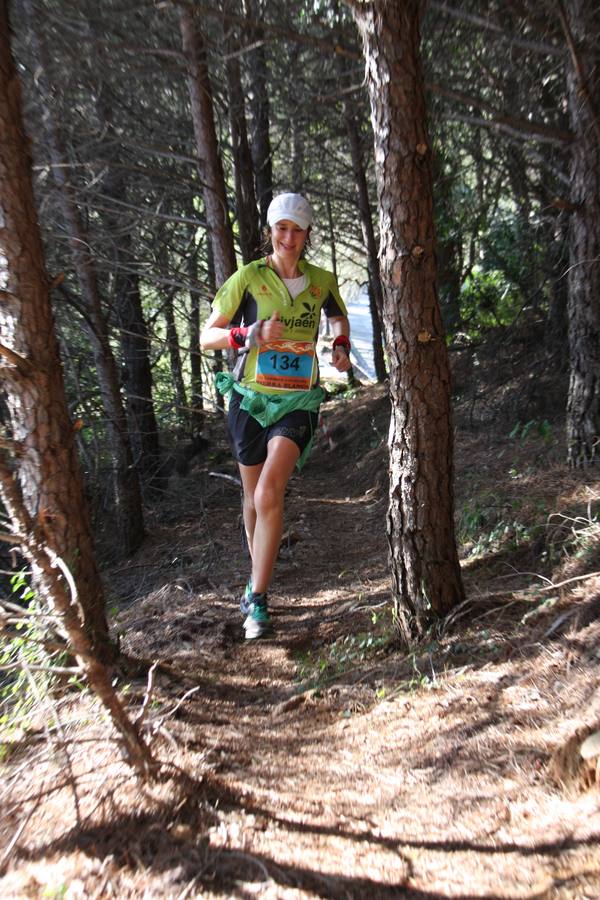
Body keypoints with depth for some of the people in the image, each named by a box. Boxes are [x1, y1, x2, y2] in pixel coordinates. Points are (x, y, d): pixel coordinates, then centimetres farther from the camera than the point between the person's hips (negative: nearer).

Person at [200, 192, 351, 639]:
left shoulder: (322, 280, 4)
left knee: (269, 493, -19)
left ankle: (258, 601, -9)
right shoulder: (248, 277, -4)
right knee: (253, 495, 13)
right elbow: (207, 337, -4)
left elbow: (340, 318, 25)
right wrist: (252, 333, -21)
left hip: (298, 402, 0)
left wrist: (341, 346, 4)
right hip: (251, 399, 1)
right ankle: (258, 574, 38)